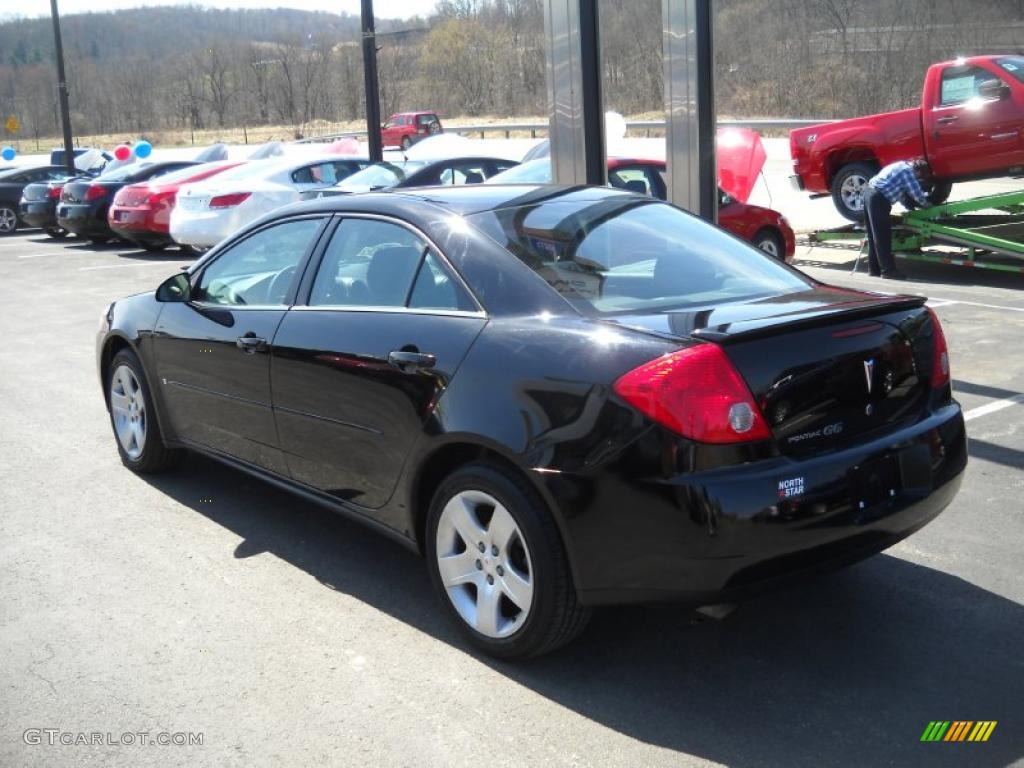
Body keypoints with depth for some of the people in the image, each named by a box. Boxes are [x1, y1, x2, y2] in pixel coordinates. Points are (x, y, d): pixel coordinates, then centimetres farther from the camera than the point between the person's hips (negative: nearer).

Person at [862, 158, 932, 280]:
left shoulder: (902, 167, 22)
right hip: (878, 198, -10)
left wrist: (911, 207, 25)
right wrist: (926, 203, 12)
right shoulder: (908, 170, -8)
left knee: (875, 236, 13)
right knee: (882, 237, -7)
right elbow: (917, 194, -6)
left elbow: (902, 194, 29)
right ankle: (888, 270, -6)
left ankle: (874, 269, 17)